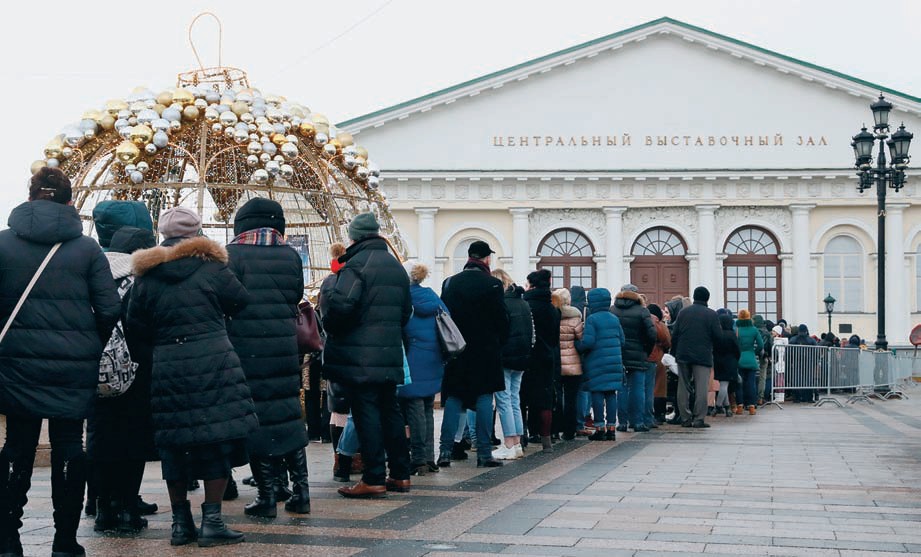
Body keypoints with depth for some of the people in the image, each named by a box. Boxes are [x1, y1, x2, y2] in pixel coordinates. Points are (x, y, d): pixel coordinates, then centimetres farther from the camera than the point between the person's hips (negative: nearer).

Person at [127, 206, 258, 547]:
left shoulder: (146, 276, 6)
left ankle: (181, 522, 16)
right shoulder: (211, 267, -2)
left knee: (174, 443, 10)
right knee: (217, 437, 2)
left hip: (166, 367, 3)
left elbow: (135, 327, 7)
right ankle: (212, 521, 0)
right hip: (212, 362, -3)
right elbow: (243, 305, 4)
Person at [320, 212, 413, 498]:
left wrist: (328, 286, -5)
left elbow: (340, 304, -24)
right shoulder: (396, 266, 15)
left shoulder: (357, 263, -12)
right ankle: (400, 474, 19)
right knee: (390, 410, 14)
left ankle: (374, 479, -5)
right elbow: (406, 311, 22)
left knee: (366, 412, -5)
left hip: (360, 356, -8)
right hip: (390, 354, 8)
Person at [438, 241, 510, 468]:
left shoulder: (449, 283, 3)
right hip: (486, 352, -3)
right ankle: (484, 453, 1)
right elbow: (502, 320, -6)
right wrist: (500, 343, 10)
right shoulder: (493, 284, -8)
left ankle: (445, 451, 1)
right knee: (484, 399, 2)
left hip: (456, 352, 3)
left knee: (453, 400, 7)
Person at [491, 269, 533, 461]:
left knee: (504, 400, -4)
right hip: (522, 358, 8)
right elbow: (532, 331, 18)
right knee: (515, 401, 12)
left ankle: (509, 446, -6)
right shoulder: (524, 303, 14)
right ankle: (517, 444, 13)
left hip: (505, 358, -8)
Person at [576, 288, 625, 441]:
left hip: (596, 363, -5)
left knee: (597, 394, 0)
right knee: (611, 394, 8)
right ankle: (611, 427, 10)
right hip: (615, 362, 5)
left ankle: (600, 428, 0)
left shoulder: (591, 319, -10)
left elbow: (587, 342, -17)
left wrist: (577, 345, 1)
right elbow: (622, 340, 12)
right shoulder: (614, 319, 9)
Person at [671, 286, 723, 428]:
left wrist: (675, 352, 12)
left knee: (684, 387, 8)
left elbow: (674, 335, 5)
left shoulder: (683, 312, 6)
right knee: (701, 388, -2)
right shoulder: (711, 314, -4)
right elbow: (718, 335, -6)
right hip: (703, 356, -3)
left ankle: (685, 419, 9)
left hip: (683, 356, 3)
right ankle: (698, 419, -7)